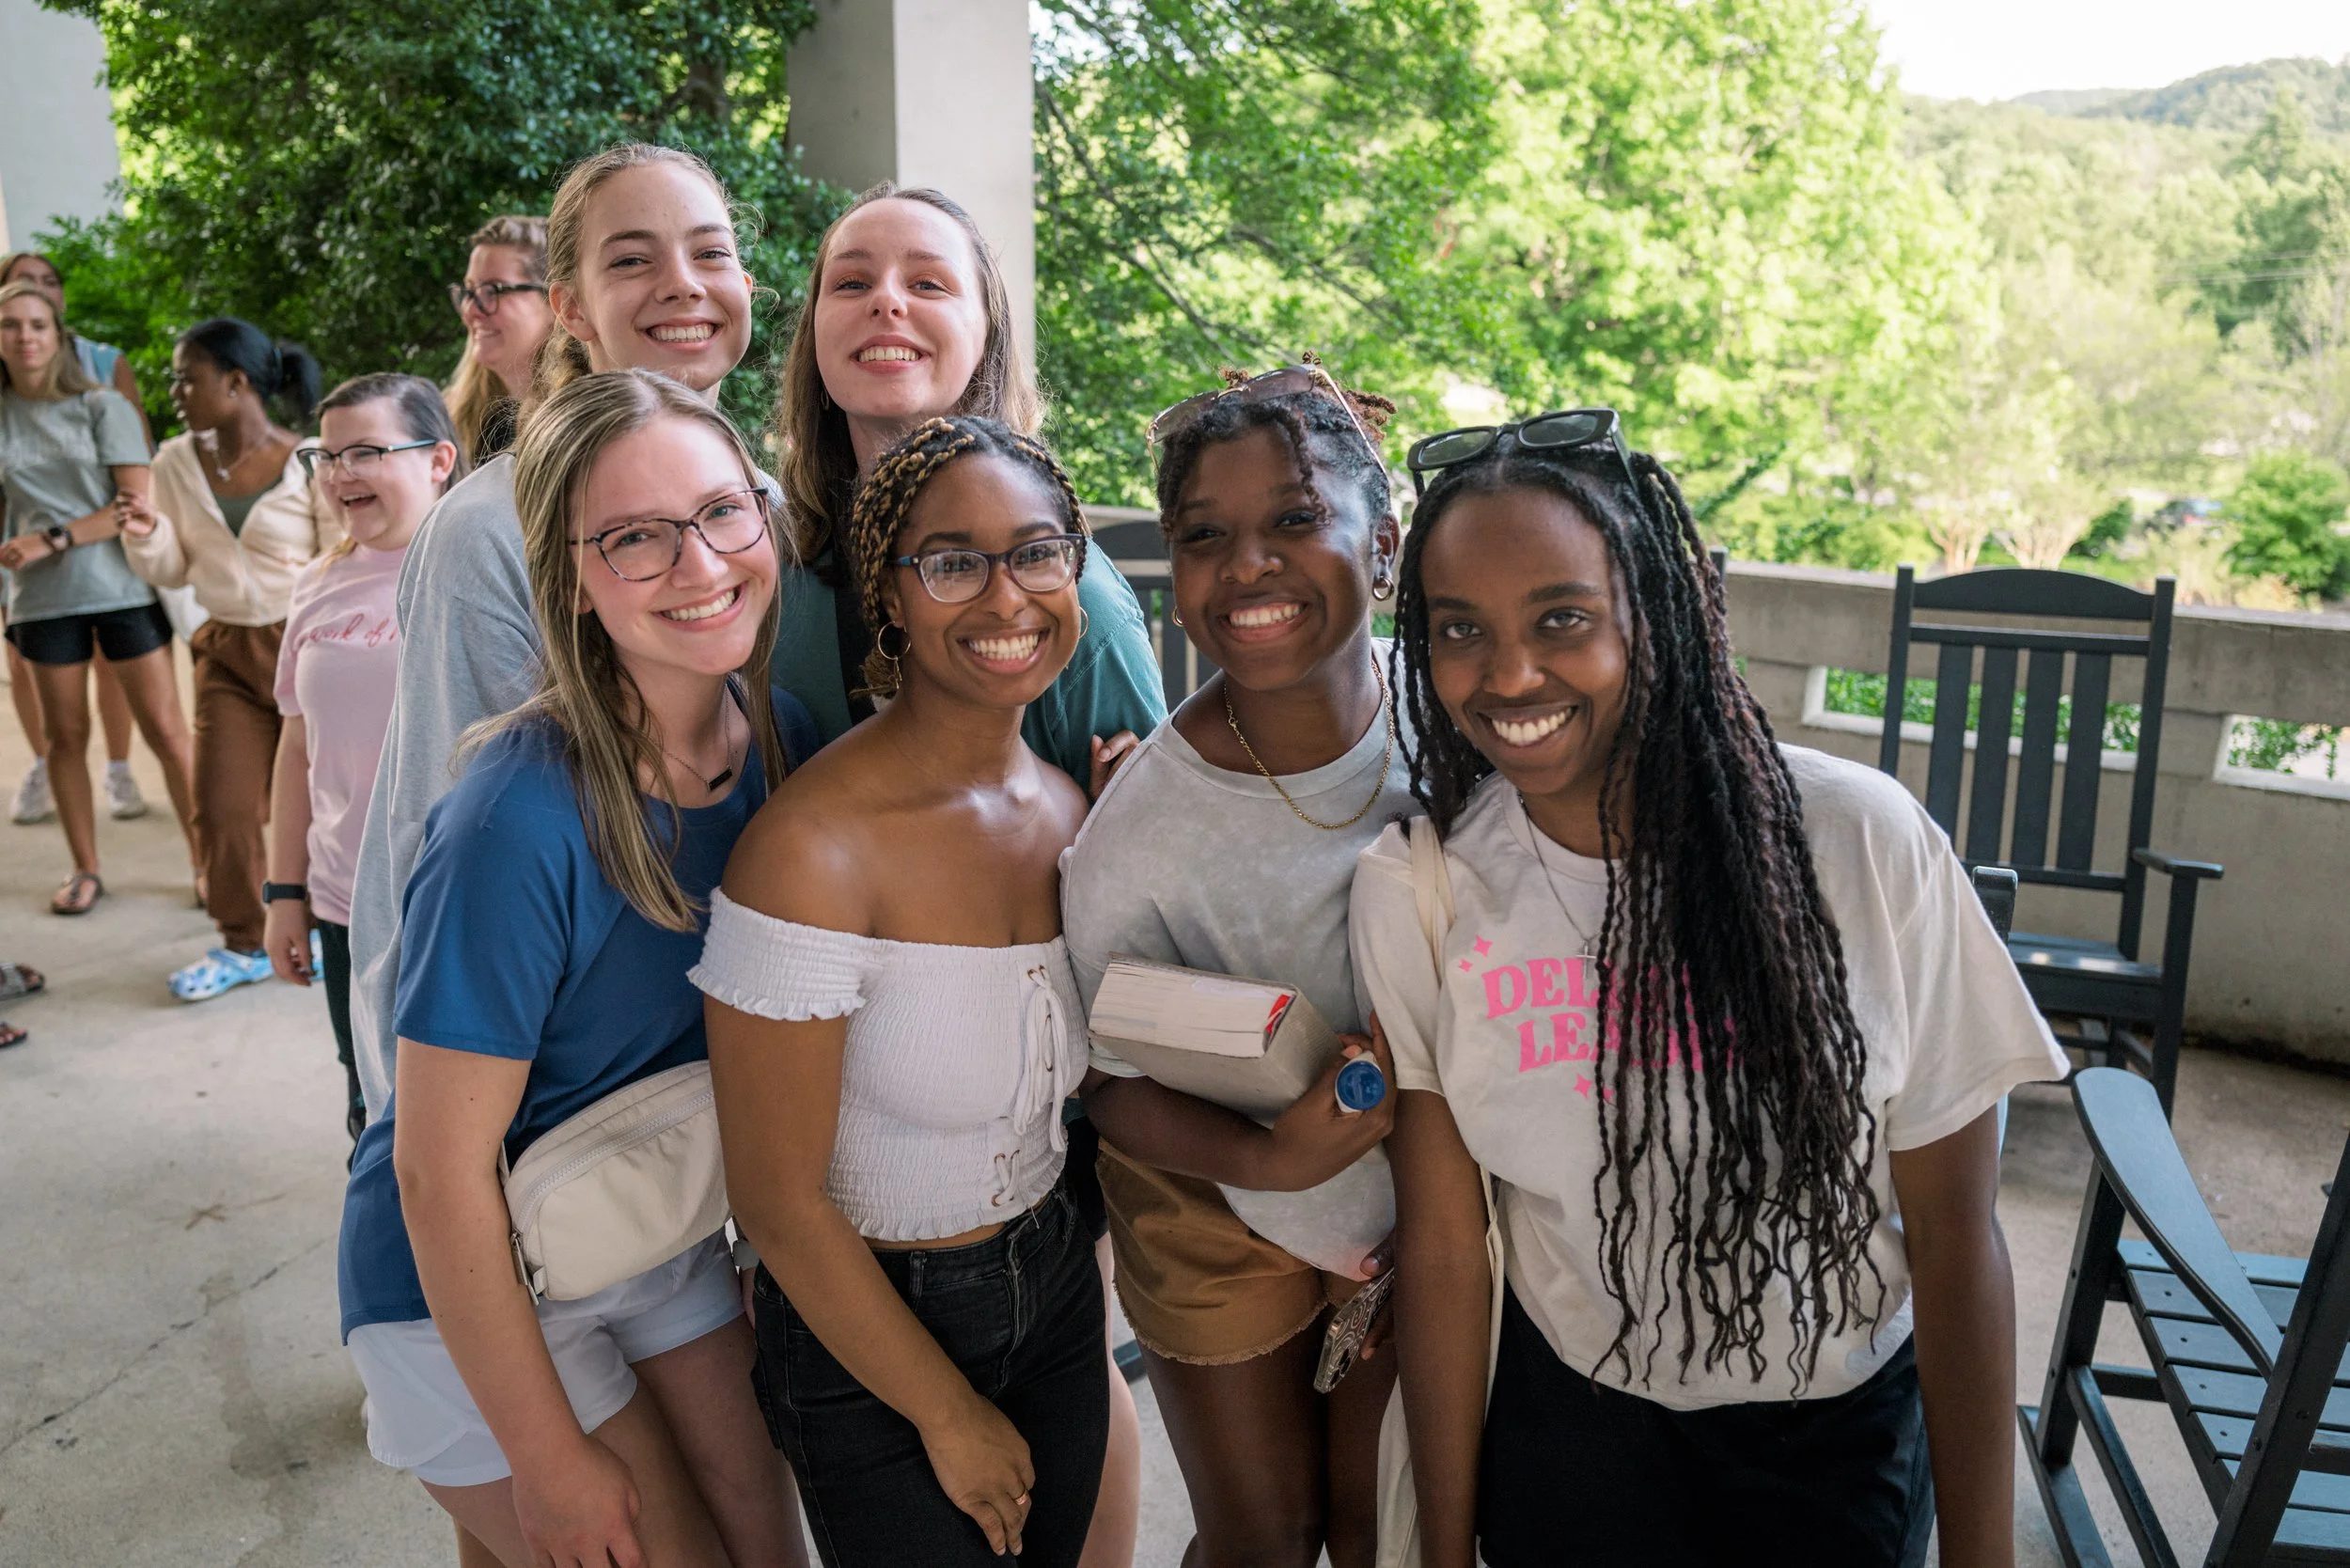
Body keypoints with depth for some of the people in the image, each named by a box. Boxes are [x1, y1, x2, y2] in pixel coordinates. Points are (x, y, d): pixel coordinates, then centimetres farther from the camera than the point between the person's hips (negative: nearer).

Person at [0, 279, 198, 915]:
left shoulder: (102, 406, 0)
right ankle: (85, 870, 19)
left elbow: (136, 504, -7)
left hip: (122, 587, -3)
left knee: (166, 731, -3)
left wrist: (51, 539, -13)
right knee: (64, 736, 9)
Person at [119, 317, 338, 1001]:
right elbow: (173, 571, 10)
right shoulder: (176, 464, 2)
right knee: (221, 807, 3)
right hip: (226, 651, 4)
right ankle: (243, 944, 20)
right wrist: (146, 535, -11)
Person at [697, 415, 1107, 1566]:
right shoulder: (812, 852, -25)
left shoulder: (1072, 811, -4)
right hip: (865, 1339, -6)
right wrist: (949, 1414, -10)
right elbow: (778, 1201, -19)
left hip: (1056, 1291, 6)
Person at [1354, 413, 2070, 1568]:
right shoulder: (1413, 893, -16)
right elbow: (1442, 1245, -10)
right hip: (1568, 1421, 1)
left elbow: (1955, 1244, -13)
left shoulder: (1862, 844, -21)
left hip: (1841, 1430, -1)